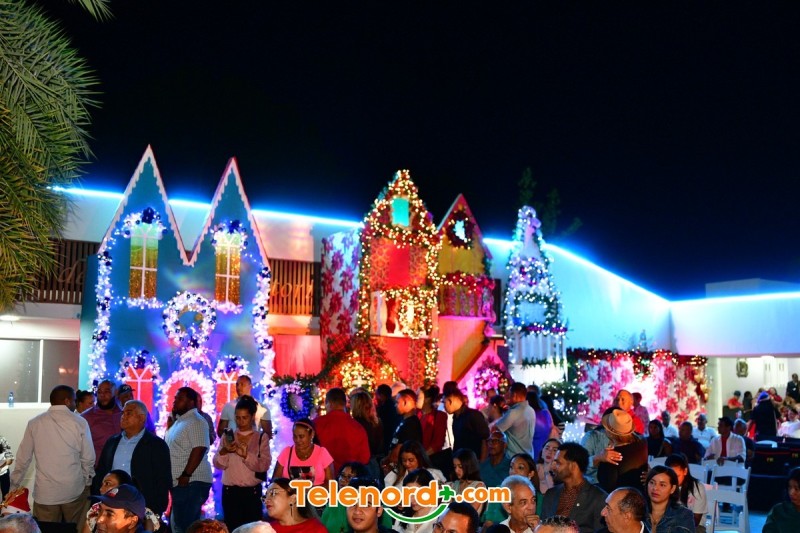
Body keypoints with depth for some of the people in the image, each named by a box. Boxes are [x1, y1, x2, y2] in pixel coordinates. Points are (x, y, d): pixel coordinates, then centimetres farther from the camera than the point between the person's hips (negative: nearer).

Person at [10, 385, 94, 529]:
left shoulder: (34, 423, 0)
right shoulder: (80, 423, -6)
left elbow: (23, 459, 5)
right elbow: (88, 458, -4)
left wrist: (14, 488, 17)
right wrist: (87, 481, 13)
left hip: (44, 492, 2)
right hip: (74, 491, -1)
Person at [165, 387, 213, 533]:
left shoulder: (196, 422, -13)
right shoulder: (179, 421, 18)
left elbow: (199, 449, -22)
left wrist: (186, 475, -23)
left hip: (191, 482, -10)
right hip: (180, 482, 10)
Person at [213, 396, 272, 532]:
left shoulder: (261, 437, 1)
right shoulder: (227, 436, 6)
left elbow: (264, 465, -11)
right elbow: (218, 464, -3)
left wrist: (246, 455, -26)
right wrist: (224, 451, -24)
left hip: (252, 492, -1)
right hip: (230, 491, 1)